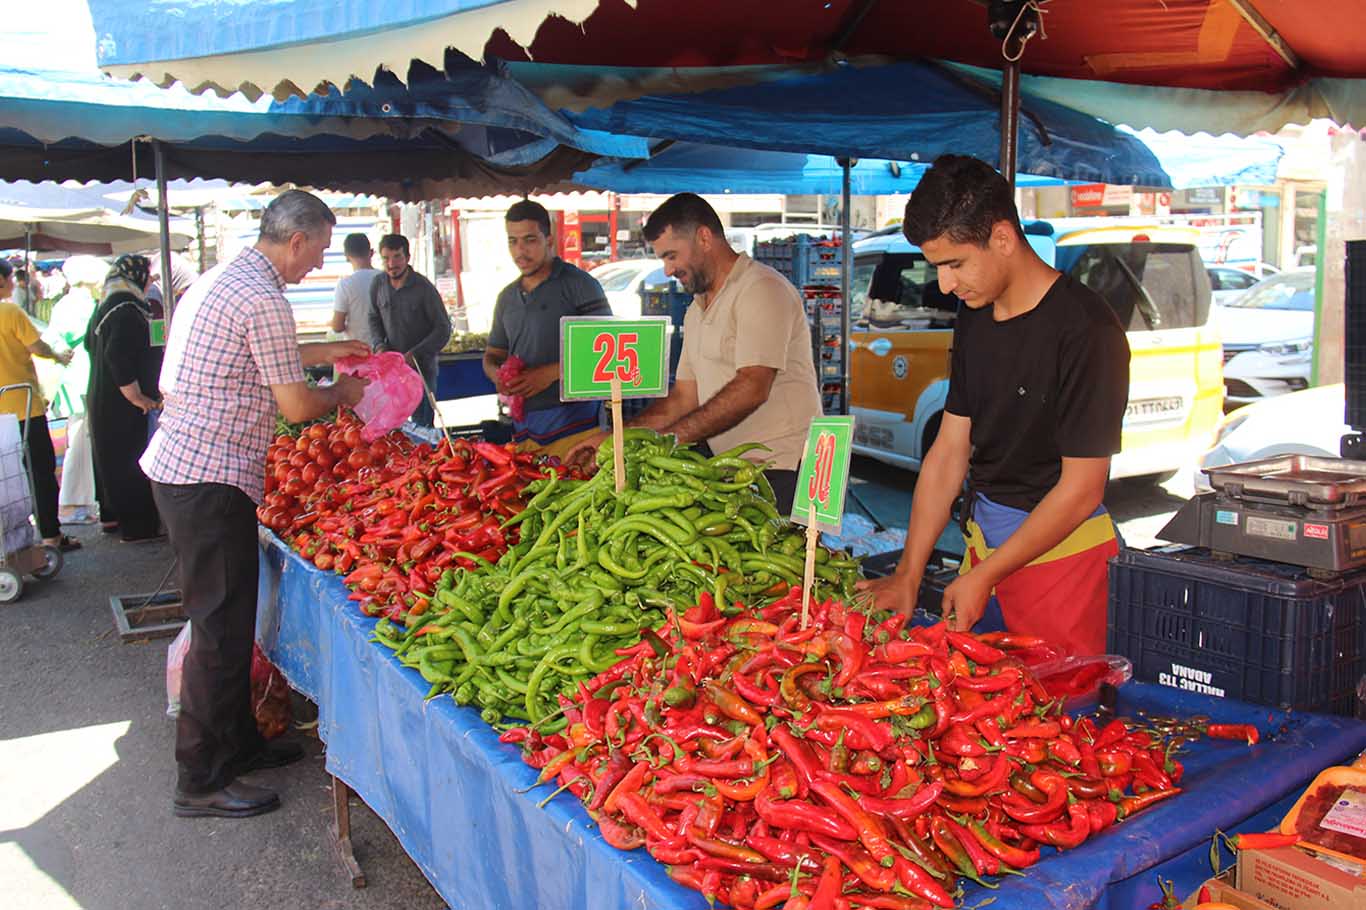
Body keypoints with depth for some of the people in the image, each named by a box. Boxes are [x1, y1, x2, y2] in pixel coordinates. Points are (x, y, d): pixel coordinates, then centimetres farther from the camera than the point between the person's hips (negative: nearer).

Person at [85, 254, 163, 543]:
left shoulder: (105, 305, 12)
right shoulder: (127, 310, -20)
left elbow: (90, 343, 24)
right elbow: (118, 356, -30)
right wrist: (136, 396, -22)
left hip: (100, 398, 10)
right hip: (121, 405, -10)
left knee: (110, 459, 19)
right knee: (130, 464, -2)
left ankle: (113, 515, 31)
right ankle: (137, 527, 5)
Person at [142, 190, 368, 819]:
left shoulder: (219, 281, 16)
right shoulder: (263, 298, -16)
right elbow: (297, 407, -13)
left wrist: (323, 351, 32)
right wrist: (342, 393, 6)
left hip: (177, 465, 11)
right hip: (211, 480, -11)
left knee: (228, 616, 17)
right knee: (222, 626, -3)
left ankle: (237, 742, 30)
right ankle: (201, 781, 6)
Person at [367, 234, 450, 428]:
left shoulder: (424, 288, -12)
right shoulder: (378, 284, 2)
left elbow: (443, 329, -9)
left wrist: (414, 354, -16)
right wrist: (379, 345, -2)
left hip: (422, 368, -4)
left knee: (421, 427, 0)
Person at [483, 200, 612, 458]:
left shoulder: (578, 284, -3)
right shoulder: (507, 297, 17)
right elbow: (493, 354, 24)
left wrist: (552, 373, -17)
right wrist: (495, 374, 0)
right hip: (524, 425, 6)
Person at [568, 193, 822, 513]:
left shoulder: (762, 289, -11)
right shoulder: (697, 310, 18)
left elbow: (751, 389, -21)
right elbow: (684, 397, 16)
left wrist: (668, 437, -21)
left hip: (780, 472, -7)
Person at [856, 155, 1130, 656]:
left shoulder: (1085, 329, -18)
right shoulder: (973, 318, 5)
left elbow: (1081, 489, -18)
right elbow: (949, 451, 5)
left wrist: (983, 578, -15)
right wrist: (907, 578, 0)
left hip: (1062, 550, -6)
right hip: (983, 538, 7)